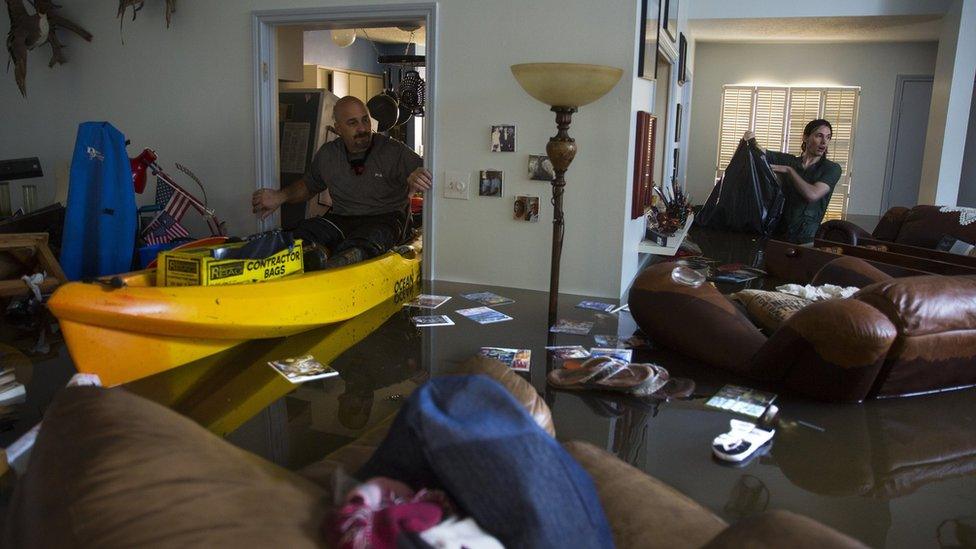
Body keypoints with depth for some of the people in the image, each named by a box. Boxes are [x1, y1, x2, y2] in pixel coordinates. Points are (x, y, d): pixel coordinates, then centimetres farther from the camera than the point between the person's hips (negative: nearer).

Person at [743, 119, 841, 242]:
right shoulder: (787, 160, 14)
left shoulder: (832, 168, 4)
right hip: (777, 232, 2)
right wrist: (749, 140, -13)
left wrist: (789, 171, -6)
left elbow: (812, 194, -11)